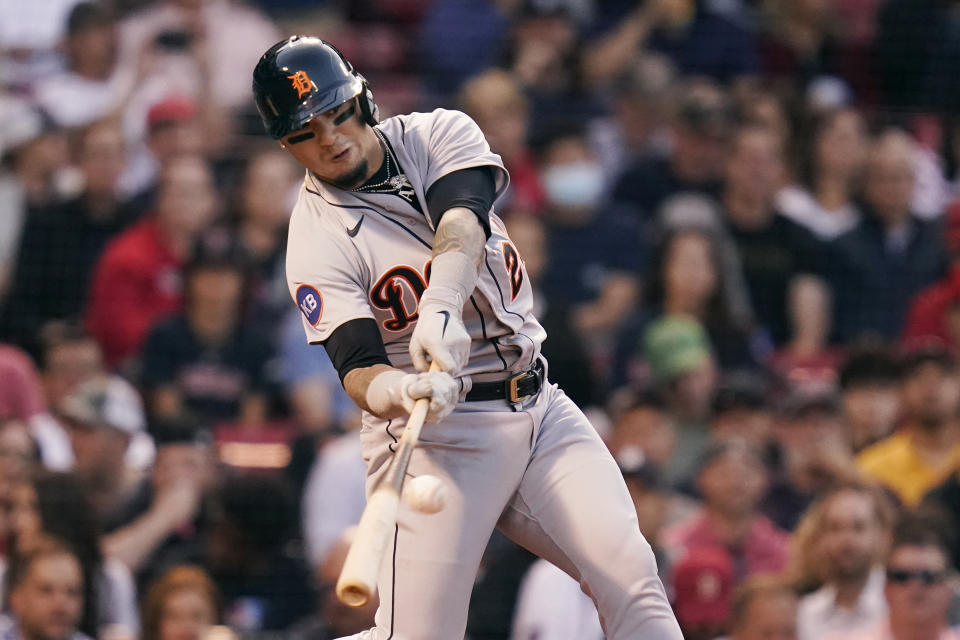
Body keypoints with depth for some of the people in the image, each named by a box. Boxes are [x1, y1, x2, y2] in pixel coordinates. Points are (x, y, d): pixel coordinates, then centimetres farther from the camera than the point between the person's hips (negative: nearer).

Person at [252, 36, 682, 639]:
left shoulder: (437, 136, 2)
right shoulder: (318, 241, -7)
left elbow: (463, 220, -20)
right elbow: (358, 368, -19)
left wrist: (442, 306, -41)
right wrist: (401, 394, -43)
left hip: (540, 408, 4)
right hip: (436, 433, -4)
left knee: (630, 575, -13)